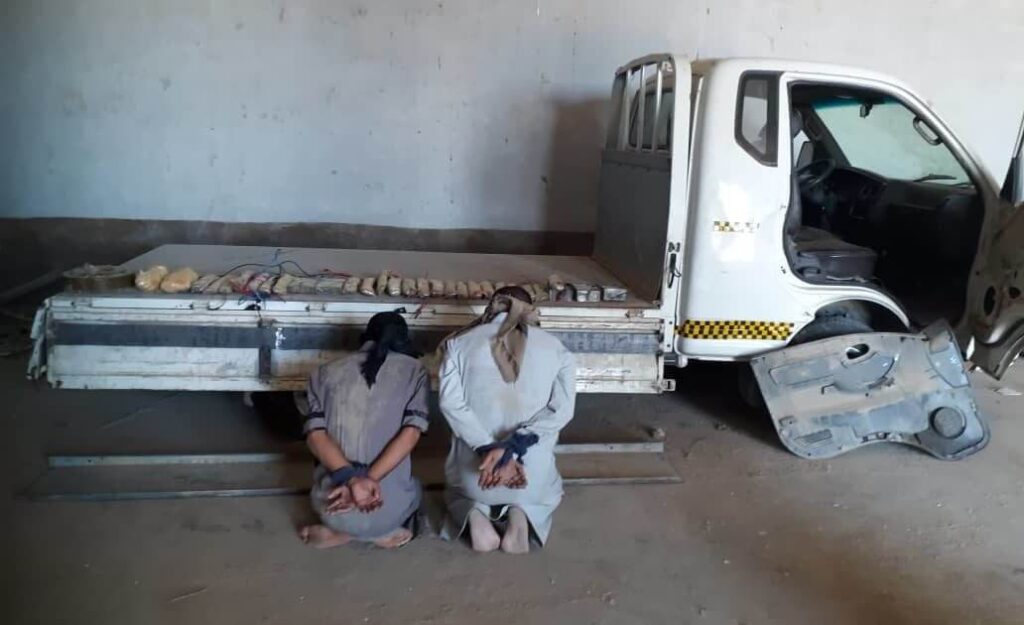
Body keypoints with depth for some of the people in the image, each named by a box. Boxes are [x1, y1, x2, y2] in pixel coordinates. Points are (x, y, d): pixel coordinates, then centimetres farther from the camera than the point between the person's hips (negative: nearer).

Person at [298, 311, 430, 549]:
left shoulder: (327, 372, 6)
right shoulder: (414, 370, 2)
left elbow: (315, 435, -7)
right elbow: (411, 432, -12)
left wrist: (351, 479, -16)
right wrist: (370, 480, -14)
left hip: (331, 506, 2)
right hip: (389, 509, -1)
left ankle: (341, 531, 11)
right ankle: (382, 532, 8)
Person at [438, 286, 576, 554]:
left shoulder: (459, 343, 0)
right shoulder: (556, 348, 0)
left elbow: (451, 402, -13)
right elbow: (562, 408, -13)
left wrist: (489, 450, -16)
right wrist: (512, 447, -18)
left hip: (474, 471, 1)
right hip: (533, 477, 0)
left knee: (456, 490, 37)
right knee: (549, 493, 36)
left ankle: (474, 515, 2)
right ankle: (521, 515, 1)